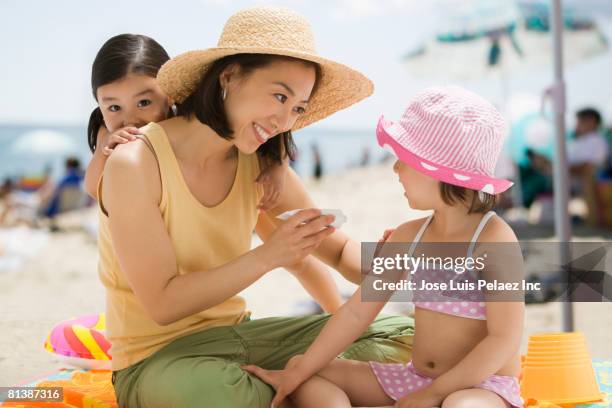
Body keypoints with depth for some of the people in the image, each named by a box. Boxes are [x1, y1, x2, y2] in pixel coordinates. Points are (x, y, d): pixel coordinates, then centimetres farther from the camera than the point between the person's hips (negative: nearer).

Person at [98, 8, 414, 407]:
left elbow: (340, 249, 5)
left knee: (399, 333, -1)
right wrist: (266, 257, -27)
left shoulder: (261, 168, -1)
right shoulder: (135, 164, -18)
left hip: (236, 336, 6)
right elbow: (163, 304, -19)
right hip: (157, 358, -6)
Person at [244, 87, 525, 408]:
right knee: (300, 368, 2)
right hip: (414, 377, 7)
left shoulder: (493, 240, -17)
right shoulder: (408, 237, 2)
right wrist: (297, 373, 2)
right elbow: (357, 311, 5)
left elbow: (504, 339, -19)